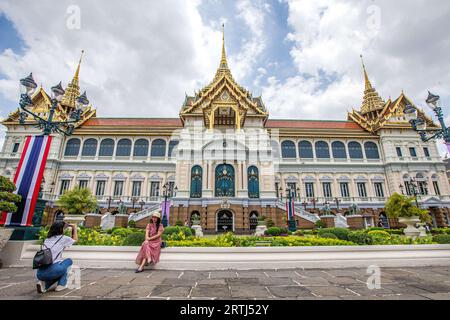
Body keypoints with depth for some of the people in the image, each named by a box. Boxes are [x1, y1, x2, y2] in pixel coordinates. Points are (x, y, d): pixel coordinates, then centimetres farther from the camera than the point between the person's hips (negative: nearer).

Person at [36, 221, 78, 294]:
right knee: (68, 261, 21)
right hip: (51, 271, -6)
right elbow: (75, 239, 22)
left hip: (40, 274, 6)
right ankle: (61, 285, 11)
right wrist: (74, 228, 36)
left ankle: (45, 284, 5)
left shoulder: (47, 239, 18)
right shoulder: (63, 238, 2)